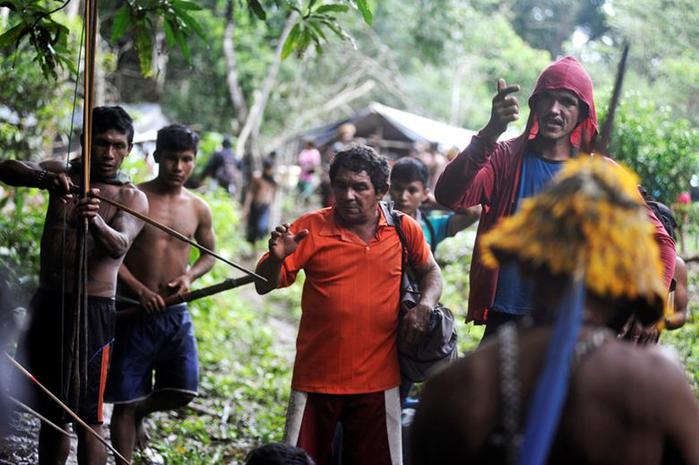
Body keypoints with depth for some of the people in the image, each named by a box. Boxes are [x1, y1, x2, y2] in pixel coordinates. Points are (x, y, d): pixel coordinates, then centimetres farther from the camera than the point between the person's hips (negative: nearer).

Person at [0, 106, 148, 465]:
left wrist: (96, 223, -44)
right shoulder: (61, 174, 7)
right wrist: (45, 179, -30)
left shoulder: (131, 197, -3)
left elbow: (119, 246, -21)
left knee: (87, 415, -6)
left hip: (93, 309, -4)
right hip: (47, 303, 4)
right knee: (50, 411, 15)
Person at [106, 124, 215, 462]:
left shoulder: (198, 209, 6)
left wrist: (189, 276, -2)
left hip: (176, 313, 4)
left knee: (182, 393, 1)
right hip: (134, 311, -4)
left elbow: (208, 255, 19)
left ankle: (140, 412, 33)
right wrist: (140, 290, -19)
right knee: (125, 400, 2)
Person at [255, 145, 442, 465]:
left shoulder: (404, 230, 1)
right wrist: (277, 257, -25)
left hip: (378, 380, 1)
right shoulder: (311, 228, -4)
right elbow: (264, 286, -3)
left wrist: (425, 305, -2)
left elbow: (431, 272, 18)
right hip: (317, 377, -1)